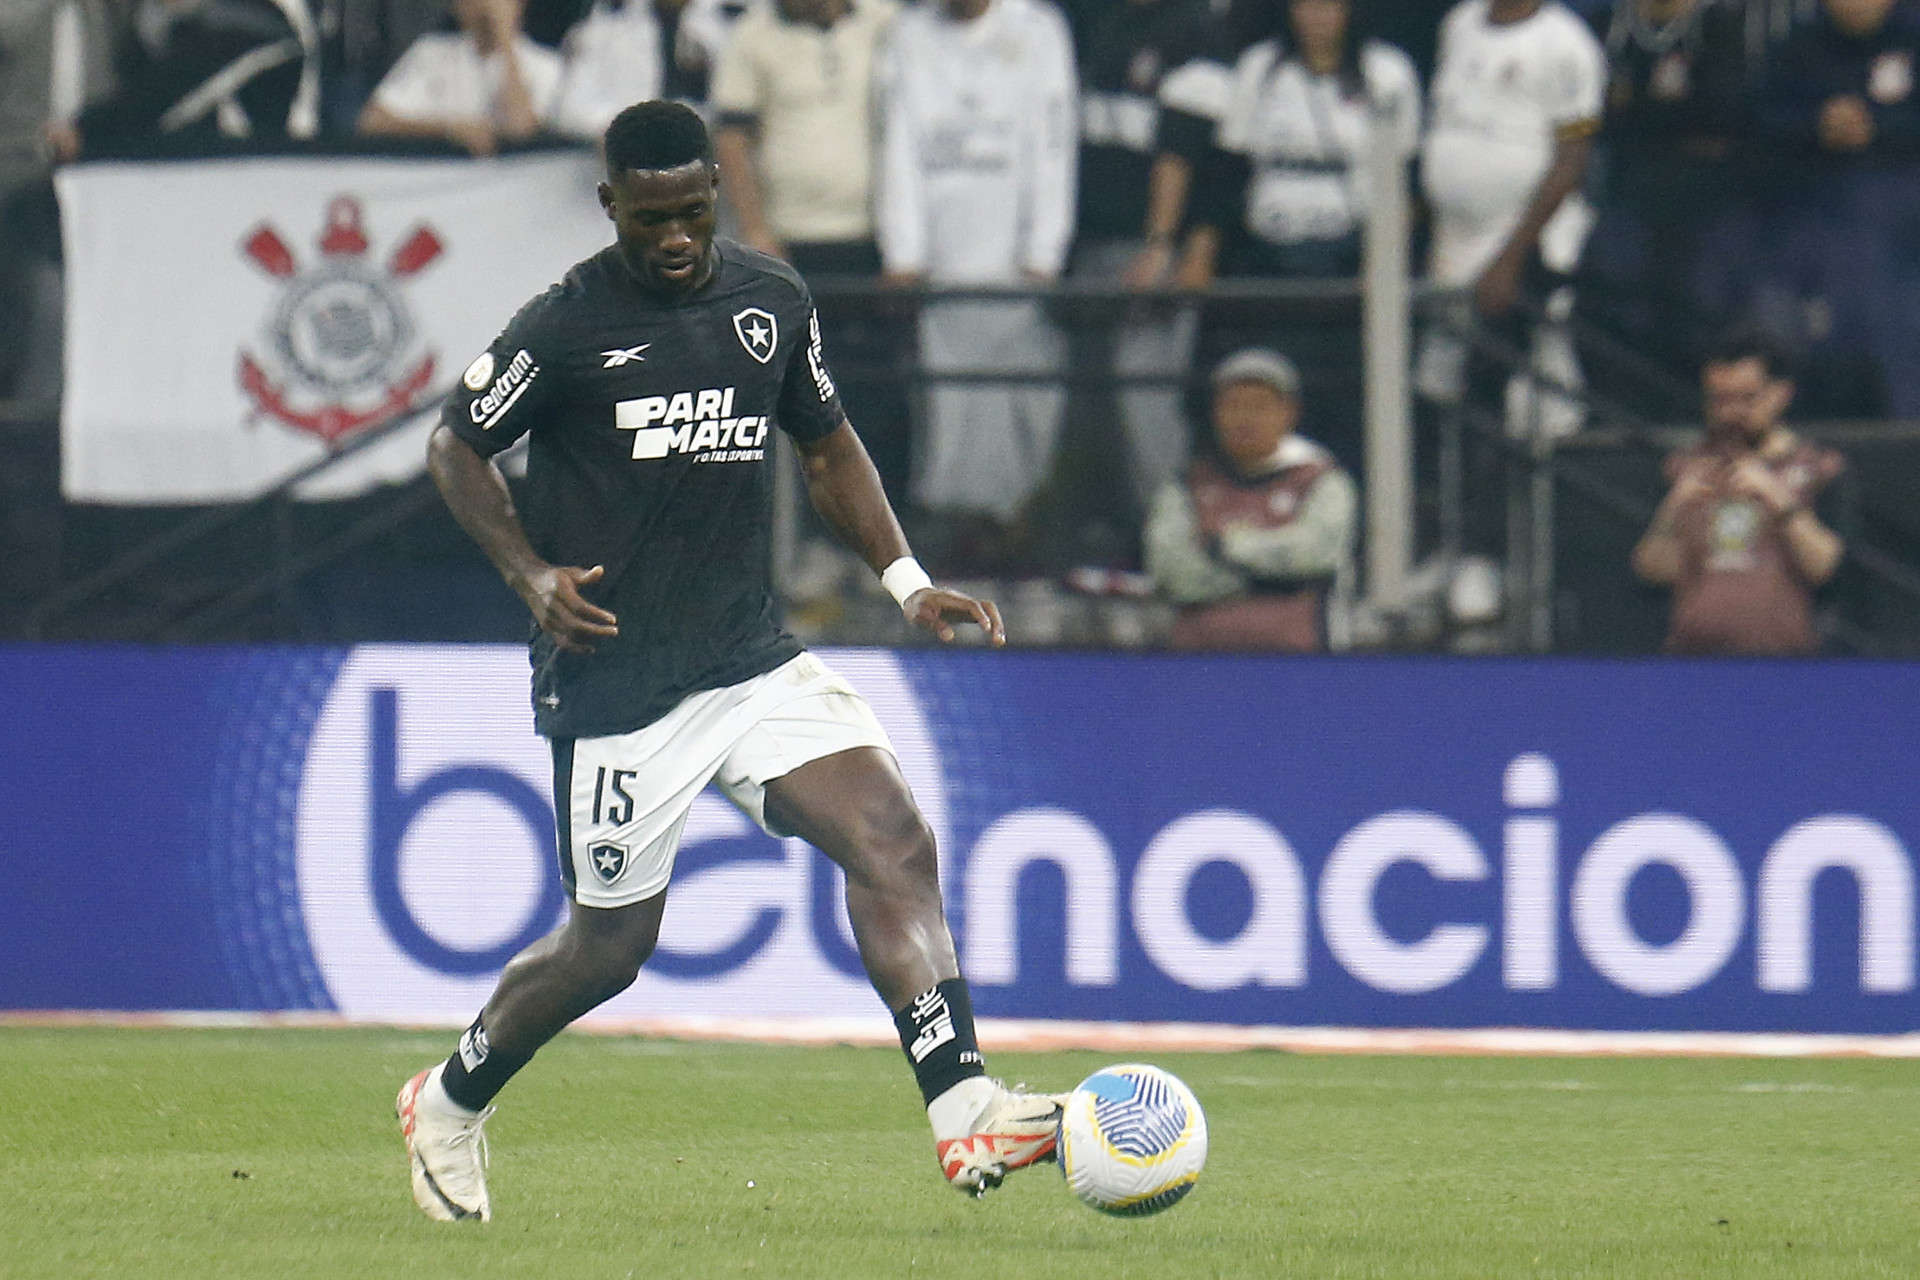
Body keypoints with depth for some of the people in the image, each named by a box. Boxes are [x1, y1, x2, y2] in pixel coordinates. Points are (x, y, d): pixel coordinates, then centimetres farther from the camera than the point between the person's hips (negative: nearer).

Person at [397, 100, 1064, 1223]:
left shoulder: (774, 302, 5)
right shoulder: (565, 328, -9)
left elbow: (829, 447, 20)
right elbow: (457, 448, 3)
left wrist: (908, 581, 8)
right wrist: (533, 574, -11)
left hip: (754, 658, 4)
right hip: (617, 686, -4)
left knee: (893, 838, -17)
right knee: (609, 950, 4)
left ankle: (965, 1114, -25)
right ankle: (449, 1106, 31)